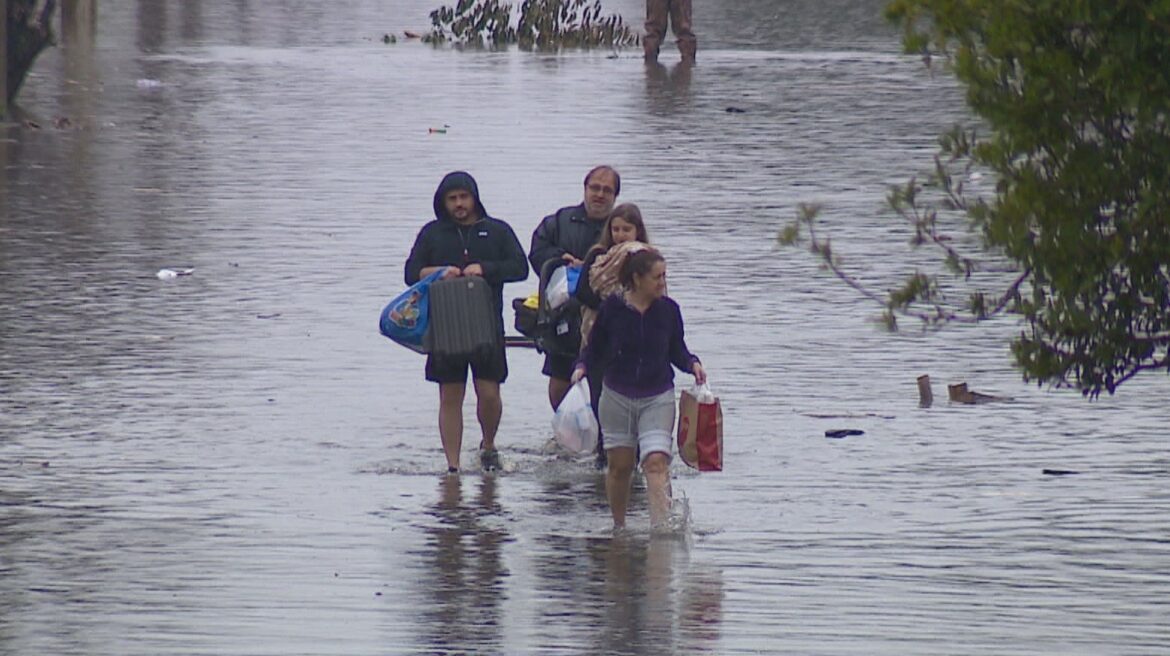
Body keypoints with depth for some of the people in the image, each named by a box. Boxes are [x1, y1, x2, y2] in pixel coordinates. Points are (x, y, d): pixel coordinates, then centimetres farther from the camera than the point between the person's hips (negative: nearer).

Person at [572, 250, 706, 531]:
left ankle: (660, 523, -24)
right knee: (620, 465, 7)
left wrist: (692, 363, -9)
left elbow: (677, 351, 10)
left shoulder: (668, 310, -2)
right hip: (617, 397, 0)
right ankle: (618, 526, 24)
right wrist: (582, 367, -14)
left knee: (656, 461, -16)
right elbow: (594, 348, 4)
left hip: (658, 399, 0)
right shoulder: (612, 308, -6)